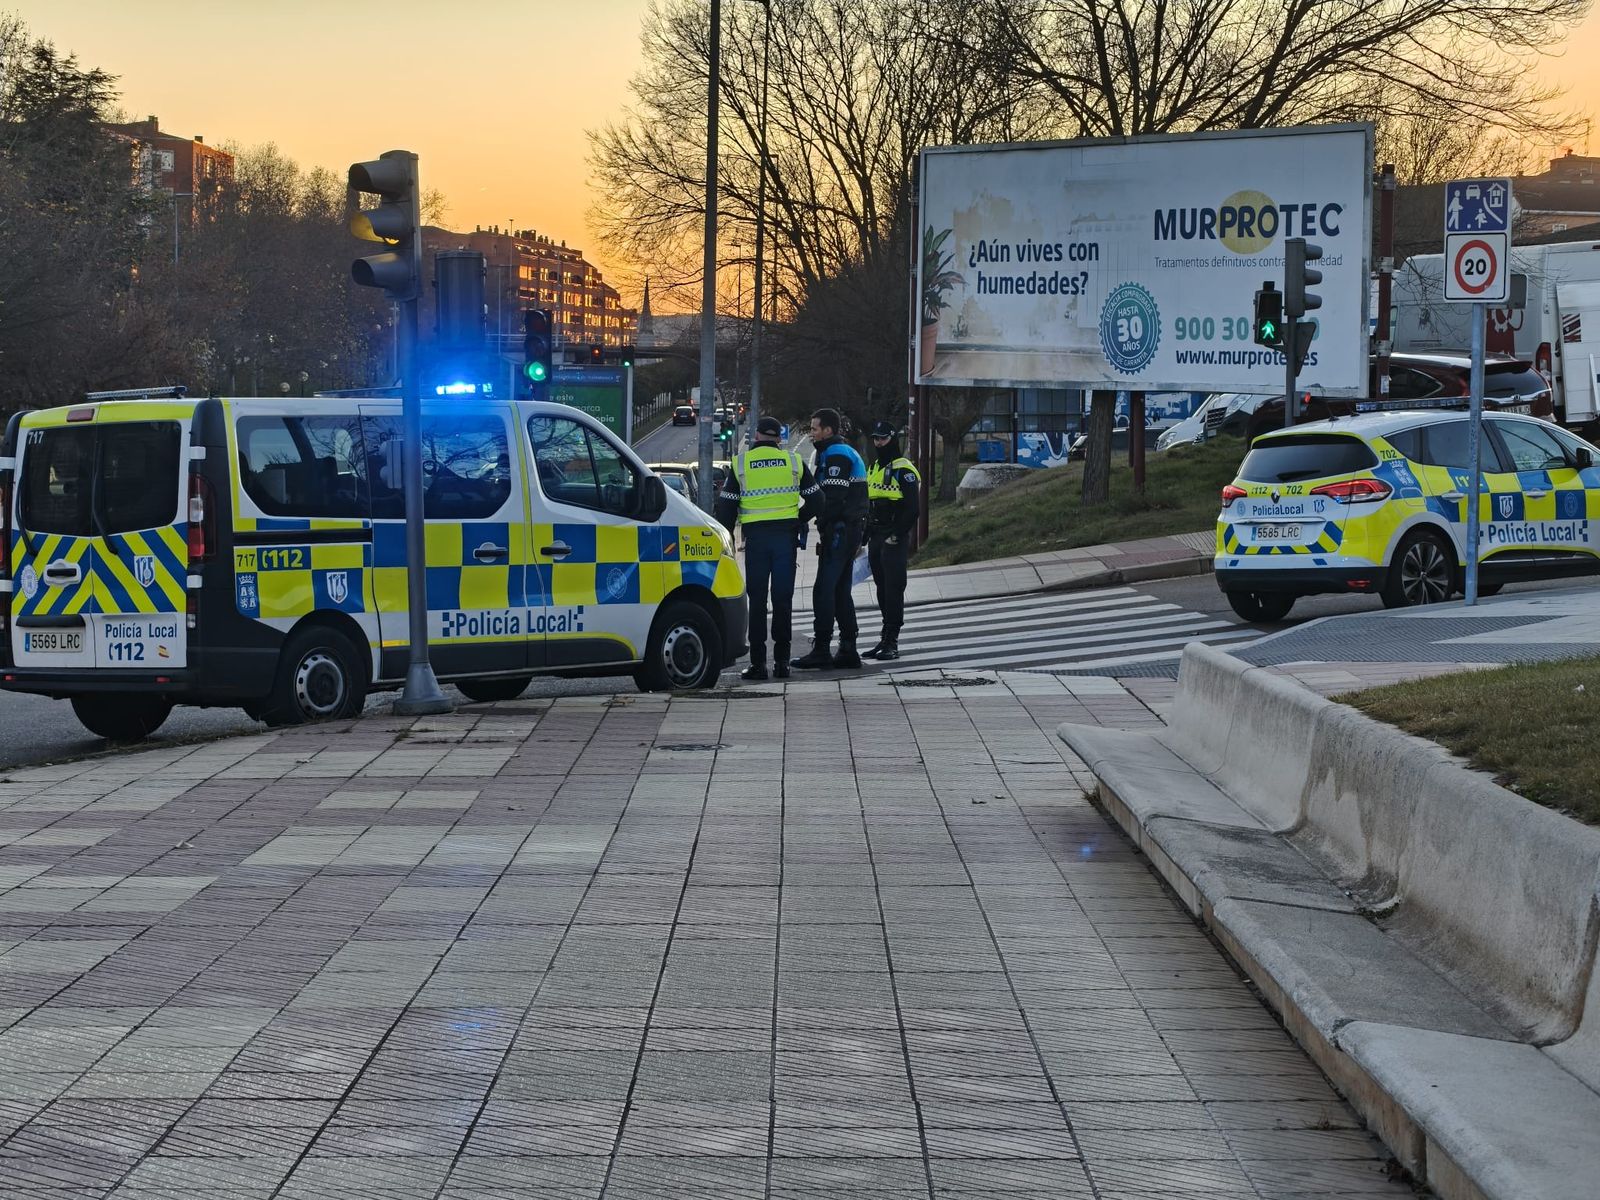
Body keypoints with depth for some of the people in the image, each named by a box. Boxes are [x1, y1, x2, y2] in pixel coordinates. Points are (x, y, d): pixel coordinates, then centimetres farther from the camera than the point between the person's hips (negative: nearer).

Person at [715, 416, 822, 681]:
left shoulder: (740, 462, 3)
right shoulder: (793, 461, 5)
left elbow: (726, 506, 3)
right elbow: (815, 501, 7)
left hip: (755, 536, -1)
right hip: (786, 536, 1)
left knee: (757, 599, 3)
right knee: (783, 599, 6)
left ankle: (758, 661, -1)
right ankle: (781, 661, 6)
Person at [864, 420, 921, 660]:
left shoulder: (904, 470, -10)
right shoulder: (874, 469, 18)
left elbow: (912, 507, -15)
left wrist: (897, 535, -19)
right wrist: (865, 536, 19)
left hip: (894, 540, -9)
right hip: (876, 538, 9)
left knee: (893, 589, -9)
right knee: (882, 589, 11)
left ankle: (892, 642, -9)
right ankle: (886, 638, 16)